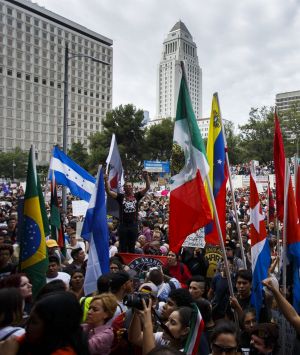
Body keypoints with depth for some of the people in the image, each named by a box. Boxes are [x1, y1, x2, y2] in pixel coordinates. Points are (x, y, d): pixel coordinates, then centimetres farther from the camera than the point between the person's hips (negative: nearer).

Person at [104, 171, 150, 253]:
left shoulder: (137, 196, 5)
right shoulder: (120, 197, 2)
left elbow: (147, 188, -2)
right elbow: (108, 192, -7)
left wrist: (146, 177, -16)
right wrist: (106, 181, -20)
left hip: (134, 225, 1)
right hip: (123, 225, -1)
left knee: (132, 247, 12)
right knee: (123, 247, 6)